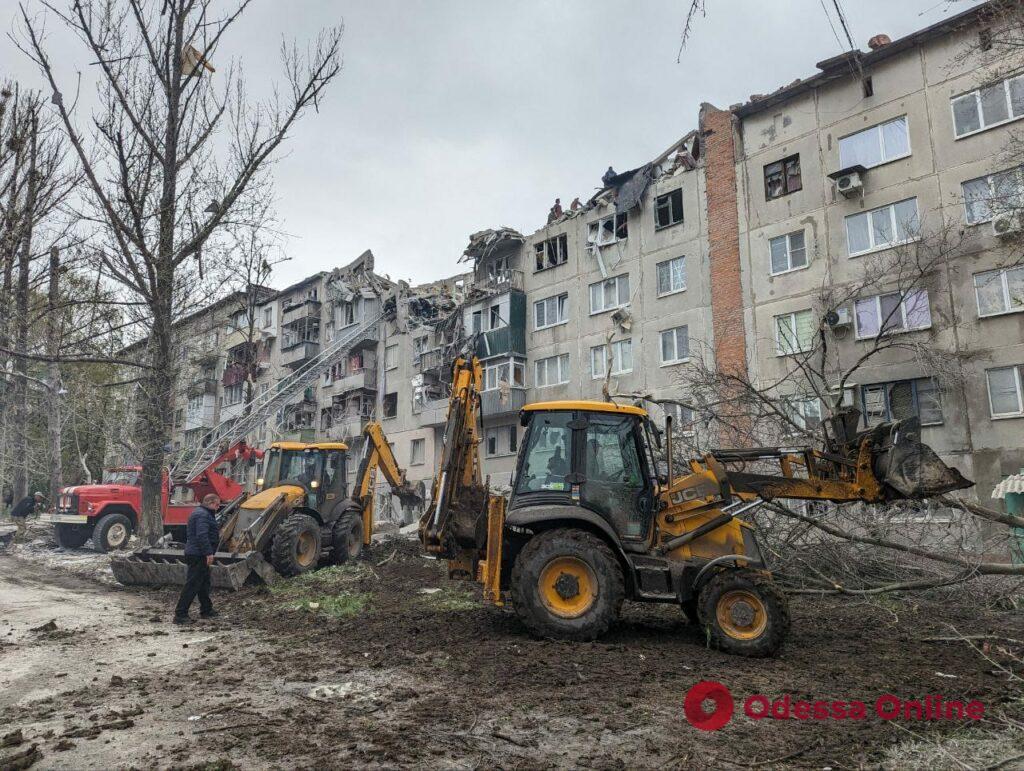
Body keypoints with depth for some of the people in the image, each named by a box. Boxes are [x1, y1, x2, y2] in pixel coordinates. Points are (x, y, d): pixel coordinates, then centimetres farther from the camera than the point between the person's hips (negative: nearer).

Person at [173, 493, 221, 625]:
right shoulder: (203, 515, -16)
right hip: (199, 555, -11)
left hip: (195, 553, 11)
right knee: (192, 585, -9)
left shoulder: (200, 512, 19)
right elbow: (202, 535, -26)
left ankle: (206, 610, 27)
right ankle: (180, 614, -7)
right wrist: (209, 552, -26)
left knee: (204, 583, 18)